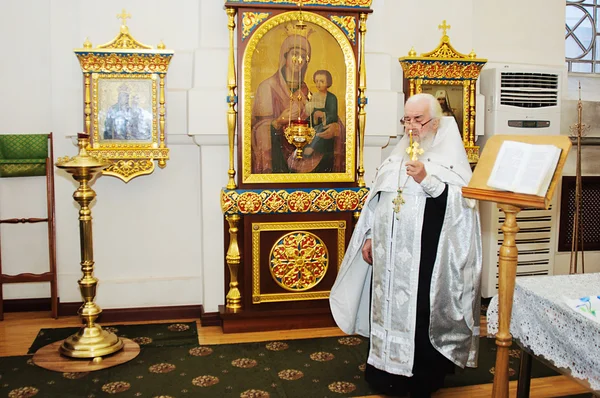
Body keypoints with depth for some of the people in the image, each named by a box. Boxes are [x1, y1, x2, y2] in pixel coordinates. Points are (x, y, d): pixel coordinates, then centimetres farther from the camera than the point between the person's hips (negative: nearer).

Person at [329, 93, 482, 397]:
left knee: (421, 316, 0)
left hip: (426, 259, -5)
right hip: (388, 255, 6)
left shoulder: (450, 155, -2)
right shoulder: (397, 156, 15)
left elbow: (462, 200, -14)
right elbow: (377, 200, 17)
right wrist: (369, 237, 13)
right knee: (388, 309, 11)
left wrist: (427, 179, -23)